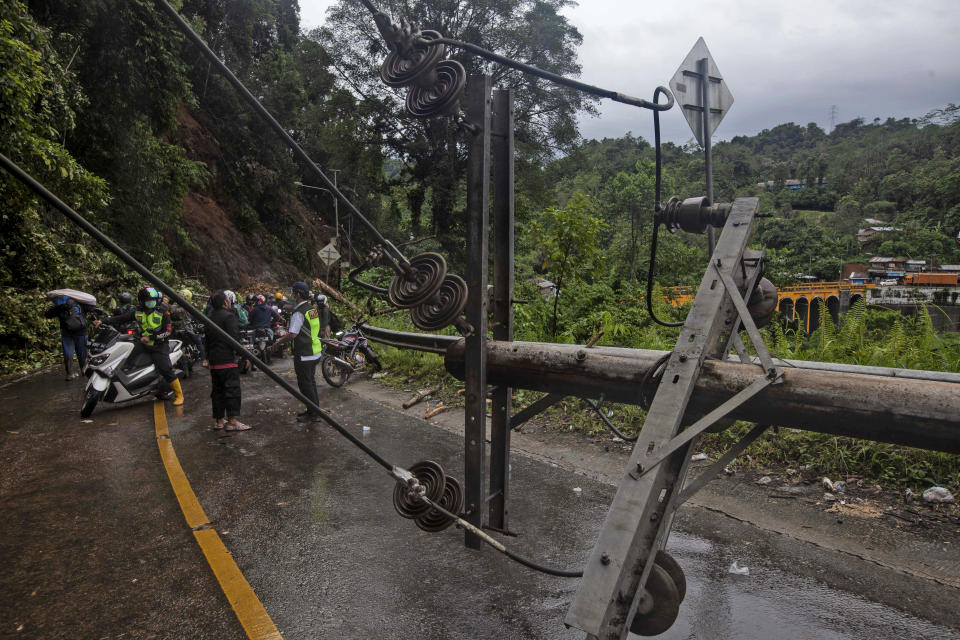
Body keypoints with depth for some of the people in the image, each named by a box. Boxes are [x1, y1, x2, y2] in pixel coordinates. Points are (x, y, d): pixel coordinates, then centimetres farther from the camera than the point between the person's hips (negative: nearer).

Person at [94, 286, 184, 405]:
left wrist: (151, 337, -20)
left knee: (165, 369, -18)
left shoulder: (163, 312, -12)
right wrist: (103, 321, -7)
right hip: (143, 343, 5)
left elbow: (168, 331, -14)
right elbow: (121, 318, 3)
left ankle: (179, 394, -5)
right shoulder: (138, 311, 0)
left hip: (159, 345, -5)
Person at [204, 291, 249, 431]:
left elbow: (207, 339, 18)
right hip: (227, 359, -8)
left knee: (217, 390, 13)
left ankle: (219, 420, 20)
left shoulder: (210, 317, 14)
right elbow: (234, 337, -18)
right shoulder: (228, 316, -12)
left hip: (214, 361, 8)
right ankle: (232, 421, -7)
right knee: (232, 389, -5)